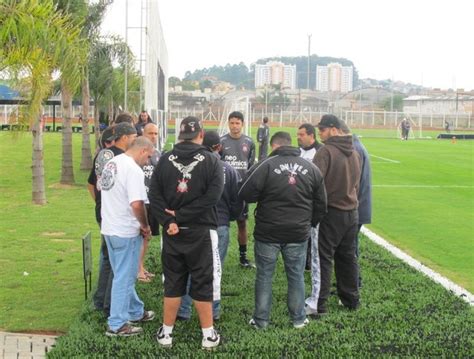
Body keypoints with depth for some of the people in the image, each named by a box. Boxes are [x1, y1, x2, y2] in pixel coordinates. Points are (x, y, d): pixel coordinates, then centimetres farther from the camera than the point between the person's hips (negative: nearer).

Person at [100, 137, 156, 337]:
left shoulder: (111, 163, 8)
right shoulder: (134, 170, -20)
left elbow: (100, 187, 18)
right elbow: (136, 204, -29)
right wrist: (145, 226, -13)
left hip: (109, 228, 9)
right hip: (126, 231, -9)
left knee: (124, 275, 19)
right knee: (124, 278, 0)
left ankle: (136, 312, 34)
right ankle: (117, 325, 7)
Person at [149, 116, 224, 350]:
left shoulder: (165, 160, 1)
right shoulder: (211, 161, -6)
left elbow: (154, 195, -6)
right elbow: (212, 196, -16)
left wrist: (169, 220, -13)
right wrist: (181, 215, -14)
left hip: (172, 232, 3)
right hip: (201, 232, -3)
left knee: (172, 283, 12)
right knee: (202, 284, 6)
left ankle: (166, 333, 19)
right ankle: (208, 335, 14)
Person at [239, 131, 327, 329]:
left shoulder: (265, 165, -13)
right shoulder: (311, 168, 3)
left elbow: (245, 194, -12)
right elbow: (321, 203, 8)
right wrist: (310, 223, 20)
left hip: (268, 233, -3)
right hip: (298, 234, 3)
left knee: (264, 276, 9)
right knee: (296, 276, 14)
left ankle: (261, 320, 16)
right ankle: (298, 319, 22)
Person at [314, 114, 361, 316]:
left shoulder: (326, 151, -15)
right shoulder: (354, 153, 11)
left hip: (331, 212, -7)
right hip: (351, 211, 7)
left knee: (323, 258, 0)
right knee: (348, 257, 17)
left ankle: (320, 304, 1)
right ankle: (351, 299, 25)